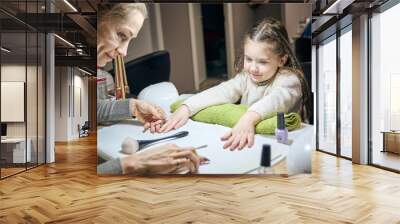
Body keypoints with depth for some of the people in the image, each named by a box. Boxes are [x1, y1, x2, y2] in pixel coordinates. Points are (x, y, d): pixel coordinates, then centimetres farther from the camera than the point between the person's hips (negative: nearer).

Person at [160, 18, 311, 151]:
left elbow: (276, 99, -32)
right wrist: (186, 108, -24)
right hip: (246, 140, 3)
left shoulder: (289, 80, -11)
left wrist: (249, 118, -51)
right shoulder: (246, 77, 4)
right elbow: (221, 92, -9)